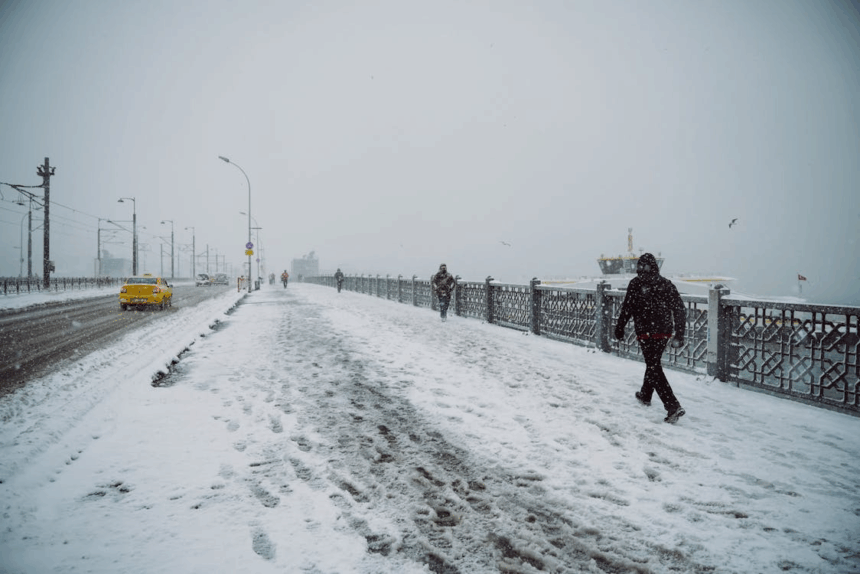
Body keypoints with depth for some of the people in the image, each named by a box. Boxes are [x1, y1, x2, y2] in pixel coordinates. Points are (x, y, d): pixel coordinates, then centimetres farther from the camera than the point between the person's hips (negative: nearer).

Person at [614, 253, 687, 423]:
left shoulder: (636, 284, -6)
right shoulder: (667, 284, 7)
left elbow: (627, 308, -8)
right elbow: (680, 310, 6)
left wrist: (619, 327, 2)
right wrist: (679, 335, 10)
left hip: (646, 333, -6)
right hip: (664, 332, 6)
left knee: (654, 368, -4)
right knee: (653, 363, 24)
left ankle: (673, 406, -15)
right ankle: (645, 395, 44)